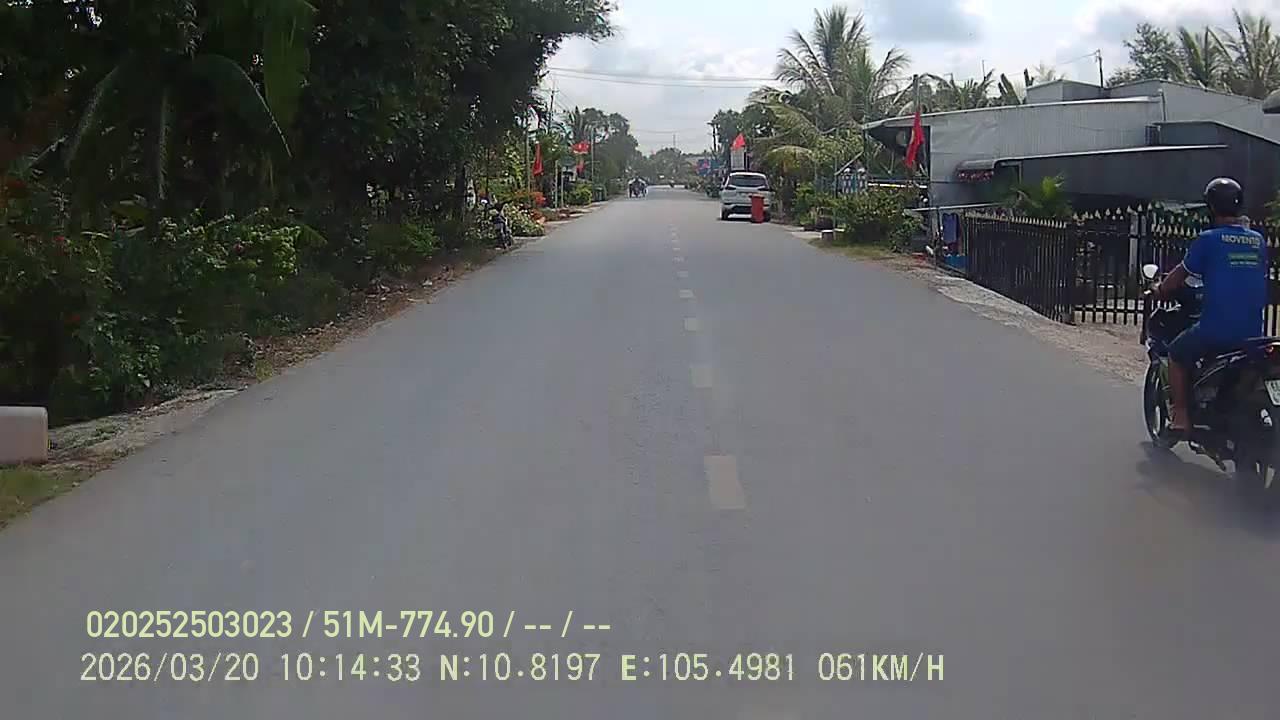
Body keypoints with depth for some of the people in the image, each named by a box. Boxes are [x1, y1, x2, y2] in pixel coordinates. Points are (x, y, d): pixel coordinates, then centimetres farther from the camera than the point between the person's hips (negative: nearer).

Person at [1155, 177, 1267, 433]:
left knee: (1177, 354, 16)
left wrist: (1160, 292, 22)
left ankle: (1180, 416, 10)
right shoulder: (1258, 241, 10)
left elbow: (1181, 275, 4)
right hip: (1252, 331, 5)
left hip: (1217, 328, -5)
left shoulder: (1209, 240, -6)